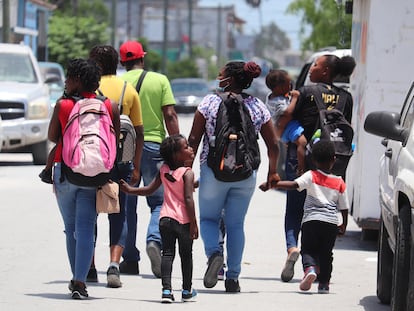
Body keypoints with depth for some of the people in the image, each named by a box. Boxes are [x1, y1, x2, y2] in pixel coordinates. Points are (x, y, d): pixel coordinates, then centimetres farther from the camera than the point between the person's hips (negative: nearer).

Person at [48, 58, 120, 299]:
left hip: (65, 170, 0)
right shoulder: (110, 107, -1)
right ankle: (80, 280, -13)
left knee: (71, 228, 14)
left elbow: (53, 137, 6)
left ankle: (77, 278, 19)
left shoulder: (63, 105, -5)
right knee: (85, 228, -2)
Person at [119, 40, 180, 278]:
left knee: (127, 203, 10)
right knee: (159, 200, 7)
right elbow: (170, 115, -5)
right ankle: (155, 239, -21)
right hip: (154, 143, -1)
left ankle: (130, 258, 11)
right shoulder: (160, 80, 1)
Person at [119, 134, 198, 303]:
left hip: (166, 219, 4)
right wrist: (193, 224, -15)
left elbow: (149, 190, 7)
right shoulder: (187, 173, -11)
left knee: (167, 254, 5)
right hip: (183, 220, -4)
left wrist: (130, 190, 22)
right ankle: (187, 291, 19)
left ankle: (166, 289, -8)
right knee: (186, 255, 10)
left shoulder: (164, 170, 5)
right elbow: (188, 199, -18)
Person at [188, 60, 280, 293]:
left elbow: (194, 139, -6)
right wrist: (272, 172, 19)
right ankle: (233, 278, 9)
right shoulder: (258, 107, 3)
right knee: (236, 224, 11)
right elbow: (273, 145, 5)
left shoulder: (209, 103, -5)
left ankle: (214, 253, -14)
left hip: (213, 170, -2)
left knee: (208, 218, 14)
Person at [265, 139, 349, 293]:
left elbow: (294, 185, -16)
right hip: (331, 222, 2)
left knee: (307, 249, 8)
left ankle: (310, 268, -21)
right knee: (325, 253, 16)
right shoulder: (340, 183, 8)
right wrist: (343, 225, 26)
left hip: (311, 220, -2)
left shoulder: (311, 176, 0)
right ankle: (324, 283, 15)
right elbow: (344, 208, 11)